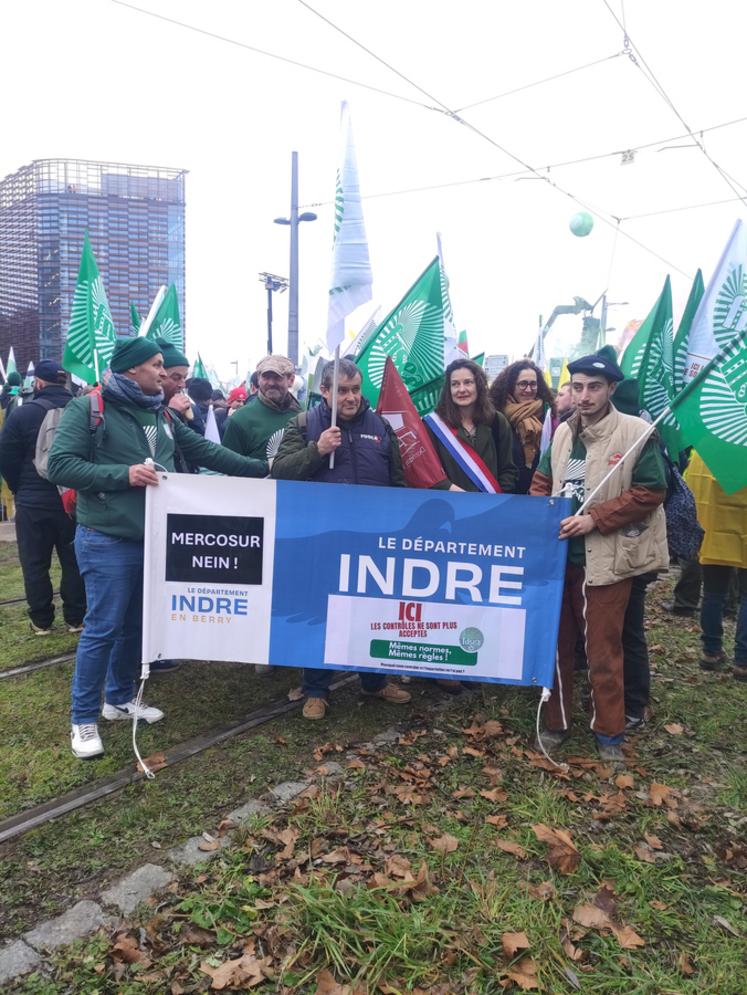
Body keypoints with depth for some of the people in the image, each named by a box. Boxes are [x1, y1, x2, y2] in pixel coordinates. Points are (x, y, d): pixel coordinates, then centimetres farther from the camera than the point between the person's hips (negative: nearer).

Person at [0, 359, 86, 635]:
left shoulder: (23, 413, -11)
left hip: (33, 502, -3)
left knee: (35, 563, 9)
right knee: (73, 562, 11)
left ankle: (41, 620, 15)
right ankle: (76, 618, 15)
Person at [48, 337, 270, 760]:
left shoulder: (162, 415, 12)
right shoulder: (88, 408, -8)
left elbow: (206, 451, 13)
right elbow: (60, 465, -13)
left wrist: (261, 467, 9)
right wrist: (123, 474, -22)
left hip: (152, 539, 7)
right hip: (107, 541, -7)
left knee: (136, 624, 16)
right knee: (103, 627, 0)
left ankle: (120, 698, 35)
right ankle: (84, 719, 15)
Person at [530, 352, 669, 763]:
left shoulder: (636, 432, -9)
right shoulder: (562, 432, 8)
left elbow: (650, 491, -11)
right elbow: (541, 483, 17)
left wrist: (595, 518, -18)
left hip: (604, 559, -5)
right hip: (558, 553, 5)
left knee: (602, 649, 4)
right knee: (556, 642, 13)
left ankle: (609, 732, 22)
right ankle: (555, 722, 29)